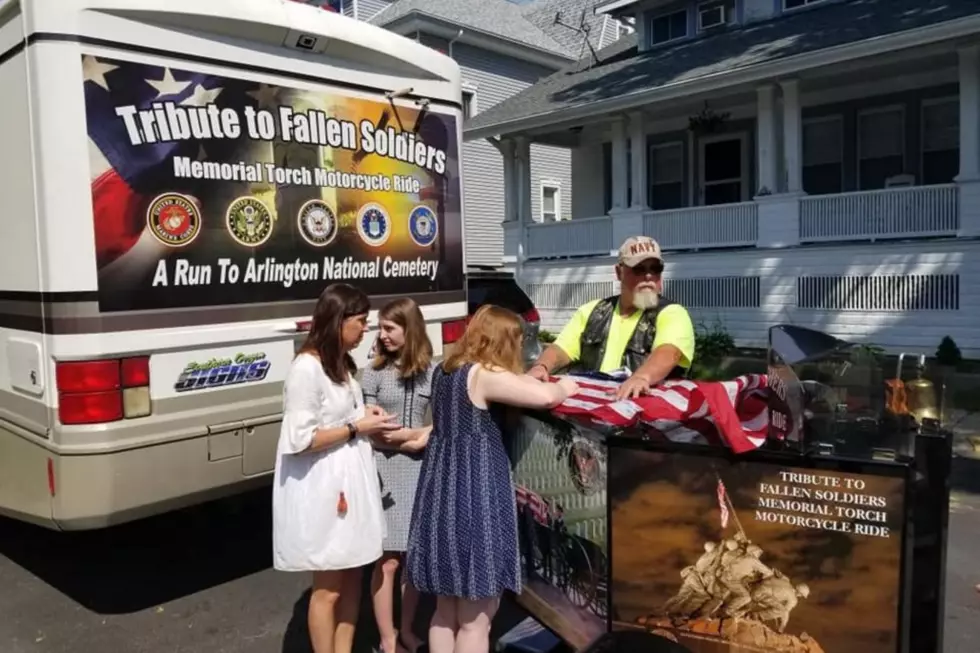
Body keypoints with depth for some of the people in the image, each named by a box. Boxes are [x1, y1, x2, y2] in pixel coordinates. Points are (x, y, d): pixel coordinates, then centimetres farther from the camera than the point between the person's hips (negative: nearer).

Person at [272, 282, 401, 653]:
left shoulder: (342, 362, 9)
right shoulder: (307, 367, -19)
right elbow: (299, 440, -22)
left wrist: (366, 418, 4)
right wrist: (356, 427, -16)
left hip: (350, 480, 9)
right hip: (322, 489, -9)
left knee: (352, 576, 16)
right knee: (328, 588, 5)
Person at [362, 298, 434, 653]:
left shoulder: (431, 372, 2)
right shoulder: (374, 373, -4)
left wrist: (430, 434, -13)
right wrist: (414, 435, -11)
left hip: (420, 469, 3)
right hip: (384, 471, -2)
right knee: (387, 561, 2)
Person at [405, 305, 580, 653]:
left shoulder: (445, 370, 11)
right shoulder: (485, 376, -16)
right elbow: (545, 396, -27)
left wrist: (528, 380, 19)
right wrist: (564, 387, -3)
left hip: (441, 494, 9)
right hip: (474, 497, -9)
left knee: (446, 610, 20)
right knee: (475, 619, 4)